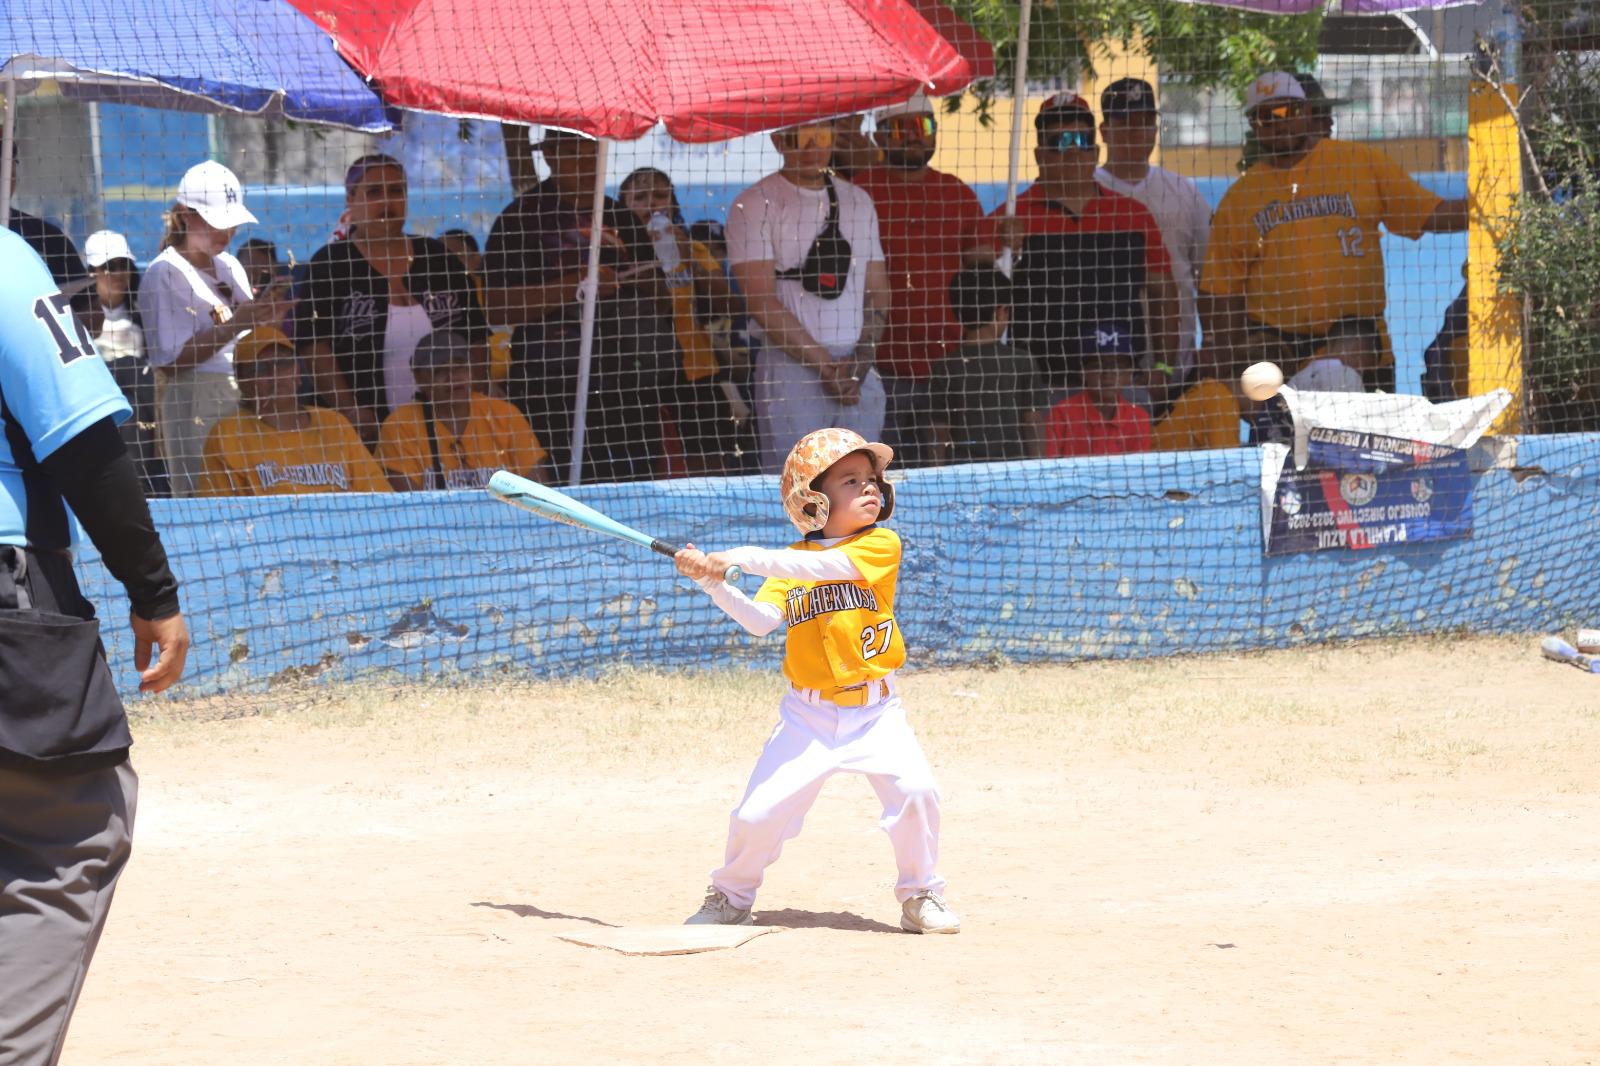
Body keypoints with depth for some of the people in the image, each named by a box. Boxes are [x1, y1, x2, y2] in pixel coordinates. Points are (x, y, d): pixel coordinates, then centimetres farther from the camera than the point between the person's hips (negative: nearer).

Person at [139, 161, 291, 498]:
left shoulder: (230, 267, 16)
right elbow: (170, 362, -13)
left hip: (244, 402, 7)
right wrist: (235, 325, -18)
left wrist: (271, 316, 0)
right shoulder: (165, 274, -5)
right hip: (195, 406, -7)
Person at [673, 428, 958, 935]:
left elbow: (824, 566, -20)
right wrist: (714, 585, -25)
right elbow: (762, 619, -10)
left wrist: (742, 558, -24)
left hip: (875, 711, -1)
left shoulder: (882, 544, -5)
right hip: (808, 715, 1)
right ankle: (730, 897, 20)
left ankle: (921, 897, 2)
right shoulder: (790, 561, 5)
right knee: (760, 811, -6)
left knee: (915, 789, -20)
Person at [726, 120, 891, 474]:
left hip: (860, 372, 5)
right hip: (790, 371, -5)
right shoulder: (755, 205, -1)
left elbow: (877, 290, 15)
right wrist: (824, 364, -12)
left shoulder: (858, 202, 16)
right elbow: (761, 302, -9)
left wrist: (860, 360, -3)